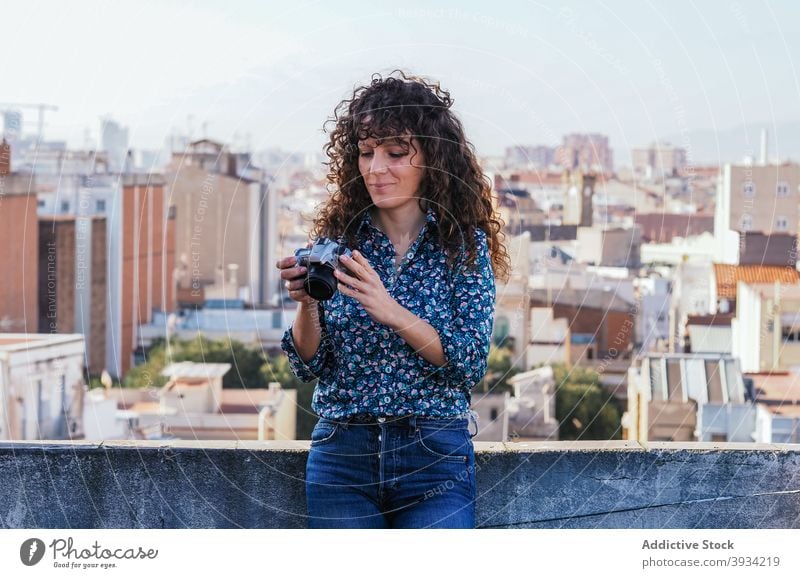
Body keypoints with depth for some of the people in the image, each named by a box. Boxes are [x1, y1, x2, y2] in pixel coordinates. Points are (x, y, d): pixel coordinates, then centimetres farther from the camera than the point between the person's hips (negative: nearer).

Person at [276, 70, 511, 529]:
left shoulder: (465, 245, 1)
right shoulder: (337, 240, 6)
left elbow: (472, 363, -9)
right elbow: (309, 366, 5)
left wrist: (391, 311, -22)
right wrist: (306, 303, -15)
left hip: (436, 456, -2)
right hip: (343, 452, 2)